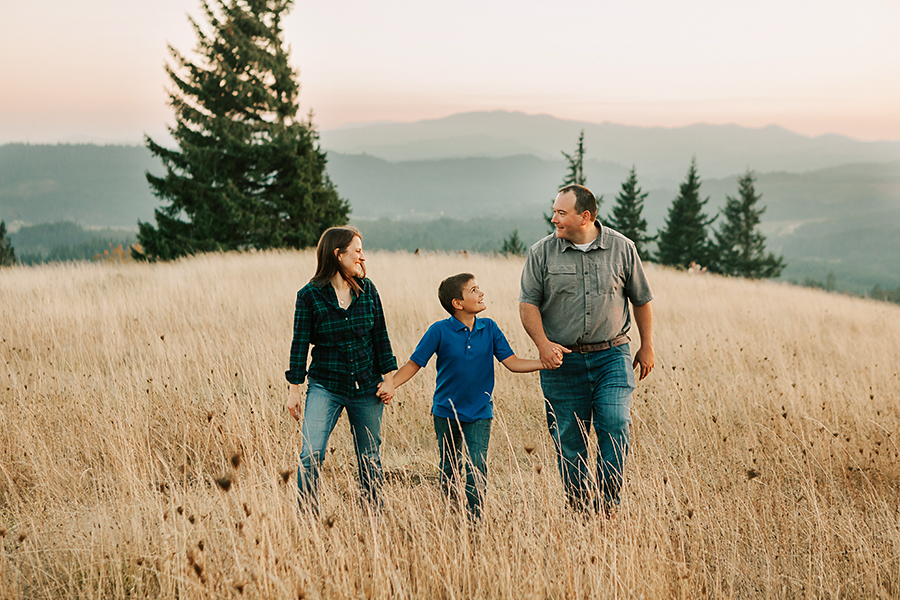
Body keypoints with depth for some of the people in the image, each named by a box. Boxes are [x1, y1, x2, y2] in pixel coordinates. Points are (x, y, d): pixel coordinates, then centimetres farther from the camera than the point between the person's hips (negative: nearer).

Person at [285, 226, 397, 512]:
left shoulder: (367, 289, 3)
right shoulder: (310, 295, -7)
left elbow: (380, 336, 8)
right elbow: (300, 344, -3)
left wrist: (388, 378, 5)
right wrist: (294, 389, -4)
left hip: (367, 388, 3)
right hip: (325, 386, -3)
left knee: (370, 459, 9)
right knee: (311, 456, -14)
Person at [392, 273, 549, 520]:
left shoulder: (489, 328, -3)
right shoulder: (439, 331, -12)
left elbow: (513, 362, -4)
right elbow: (413, 365, -8)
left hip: (479, 413, 1)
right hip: (446, 413, -1)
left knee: (477, 468, -9)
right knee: (449, 469, 13)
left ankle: (475, 522, 0)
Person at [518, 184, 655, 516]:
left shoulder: (621, 248, 1)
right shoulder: (542, 252, -1)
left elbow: (641, 299, 11)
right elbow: (528, 303, 0)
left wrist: (647, 346, 12)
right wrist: (543, 343, -14)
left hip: (612, 355, 0)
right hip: (562, 359, 0)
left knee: (615, 426, -14)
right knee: (568, 440, 2)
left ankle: (607, 507, -5)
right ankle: (579, 510, 15)